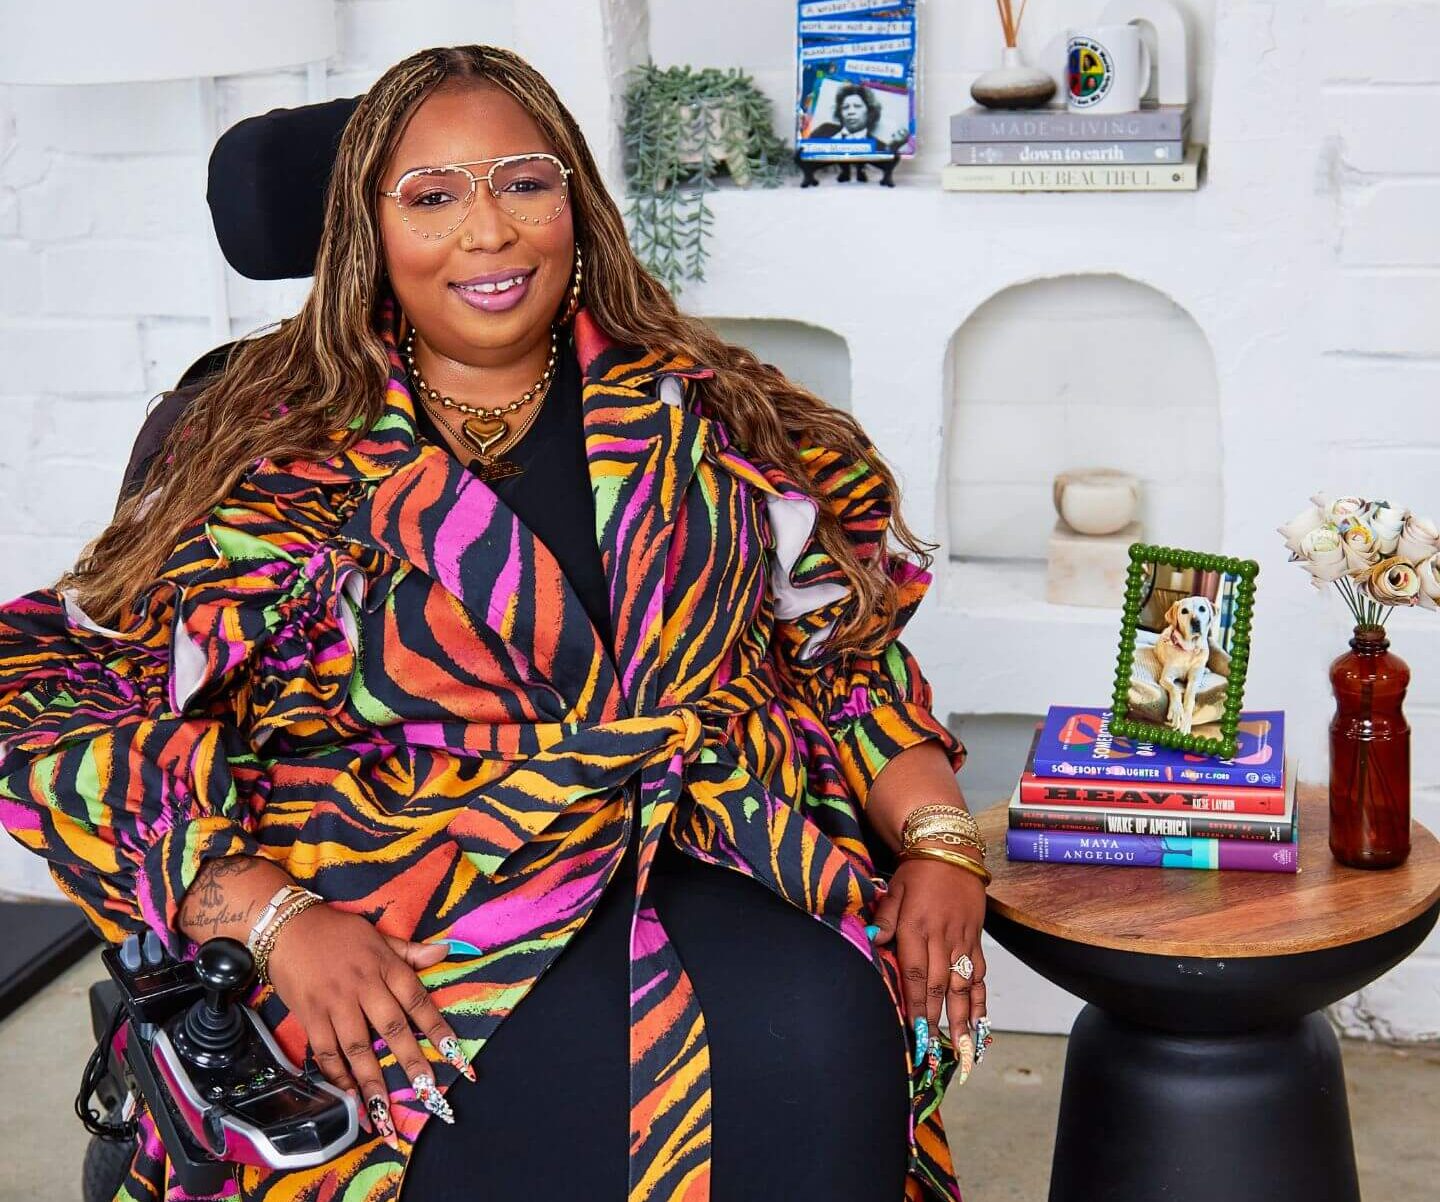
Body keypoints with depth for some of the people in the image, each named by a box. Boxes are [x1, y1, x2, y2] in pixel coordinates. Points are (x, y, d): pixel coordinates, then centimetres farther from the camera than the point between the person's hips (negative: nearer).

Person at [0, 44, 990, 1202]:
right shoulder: (267, 449, 8)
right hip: (400, 919, -2)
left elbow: (850, 646, 15)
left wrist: (940, 843, -3)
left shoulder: (705, 415, 16)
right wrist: (276, 918, -13)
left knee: (815, 1025, -31)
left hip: (715, 864, 3)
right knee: (592, 1065, -34)